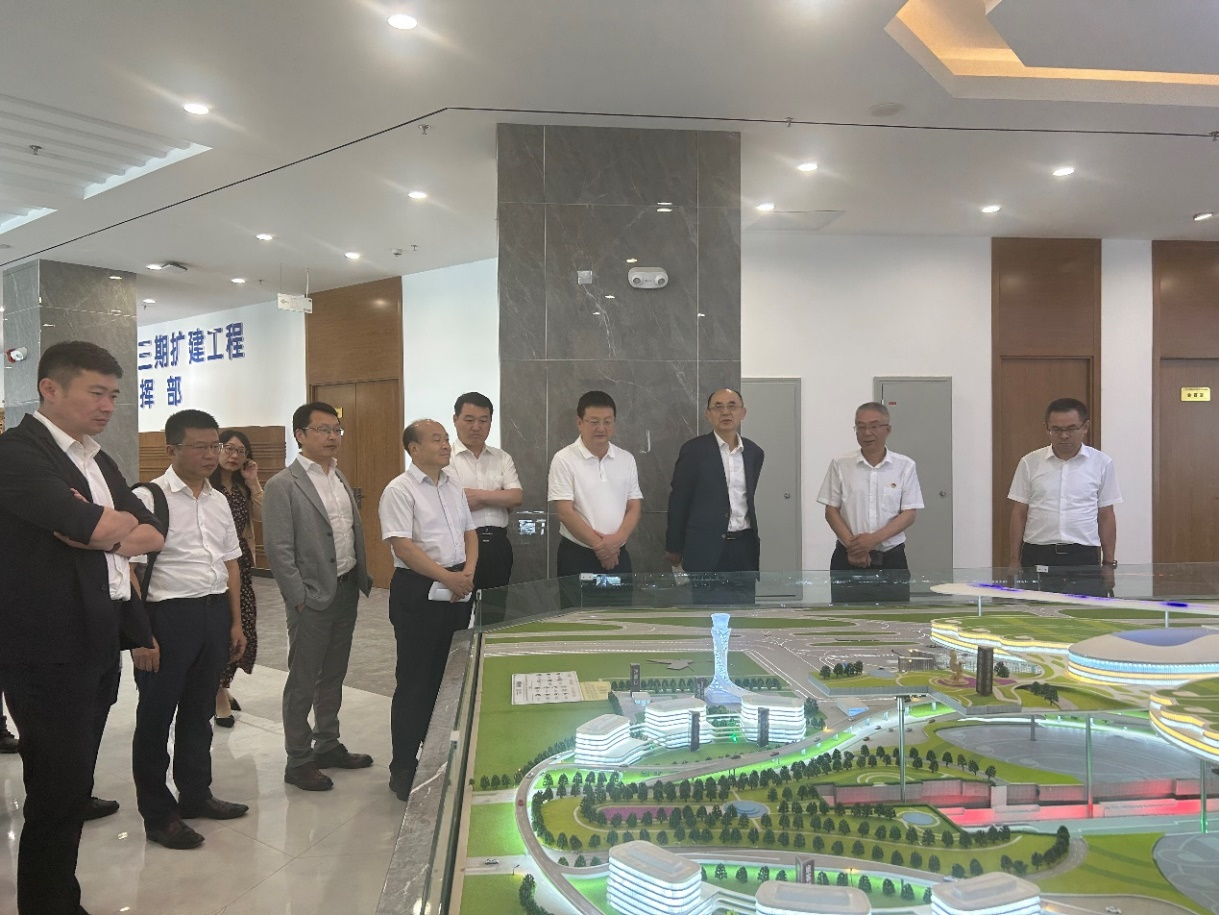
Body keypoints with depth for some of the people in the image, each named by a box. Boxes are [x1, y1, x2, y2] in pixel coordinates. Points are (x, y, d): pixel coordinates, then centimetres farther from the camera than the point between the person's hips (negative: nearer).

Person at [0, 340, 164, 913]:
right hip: (49, 654, -8)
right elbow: (93, 528, -26)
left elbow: (153, 533, 8)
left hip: (98, 646, 8)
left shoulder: (98, 461, 14)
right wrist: (120, 521, -5)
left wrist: (105, 529, -10)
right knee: (55, 797, 1)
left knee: (73, 791, 17)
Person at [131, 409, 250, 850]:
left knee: (199, 710, 19)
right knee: (156, 716, 9)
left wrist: (236, 622, 15)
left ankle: (196, 794, 36)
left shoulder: (219, 501, 9)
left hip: (215, 612, 6)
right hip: (168, 614, -6)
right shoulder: (148, 498, -13)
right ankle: (158, 814, 24)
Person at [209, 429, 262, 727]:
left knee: (244, 629, 7)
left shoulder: (243, 486, 12)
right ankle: (219, 694, 18)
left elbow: (263, 517, 1)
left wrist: (253, 482, -4)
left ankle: (223, 686, 29)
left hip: (241, 562, 6)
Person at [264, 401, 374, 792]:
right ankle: (298, 760, 19)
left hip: (346, 590, 7)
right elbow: (279, 549, -14)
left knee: (333, 676, 18)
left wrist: (362, 578, 8)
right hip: (312, 598, -7)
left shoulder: (340, 478, 11)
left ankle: (328, 746, 32)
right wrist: (300, 599, -15)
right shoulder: (283, 485, -12)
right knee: (303, 682, 5)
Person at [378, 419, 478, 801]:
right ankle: (404, 767, 16)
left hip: (458, 590, 7)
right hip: (418, 592, -7)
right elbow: (403, 545, -18)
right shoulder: (399, 491, -11)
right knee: (415, 681, 2)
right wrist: (447, 577, -19)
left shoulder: (453, 483, 12)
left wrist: (468, 572, -2)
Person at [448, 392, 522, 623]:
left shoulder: (502, 458, 12)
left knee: (496, 610, 12)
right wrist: (500, 498, -5)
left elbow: (517, 497, -1)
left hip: (497, 544, 5)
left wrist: (479, 495, -12)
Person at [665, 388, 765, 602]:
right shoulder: (694, 450, -5)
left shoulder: (755, 452, 9)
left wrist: (760, 545, 16)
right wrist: (674, 547, 0)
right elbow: (678, 502, -2)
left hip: (745, 549, 5)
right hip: (707, 549, -4)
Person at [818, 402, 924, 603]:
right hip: (848, 559, 0)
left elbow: (909, 514, -3)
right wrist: (851, 544, -13)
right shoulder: (840, 465, 1)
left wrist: (874, 539, -16)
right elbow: (831, 511, 1)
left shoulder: (905, 466, 1)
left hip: (891, 560, 0)